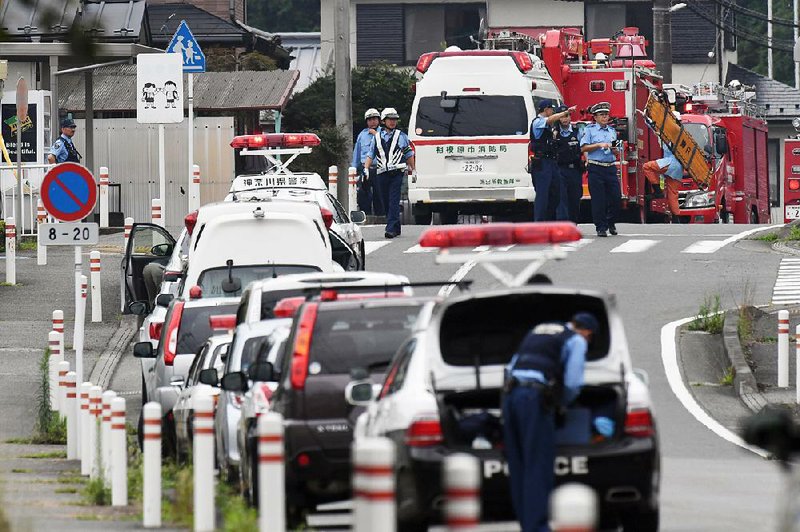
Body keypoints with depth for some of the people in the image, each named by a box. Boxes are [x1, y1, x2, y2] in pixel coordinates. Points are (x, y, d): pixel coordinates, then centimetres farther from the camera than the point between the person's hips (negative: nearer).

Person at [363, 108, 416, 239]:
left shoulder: (401, 136, 8)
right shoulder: (377, 137, 14)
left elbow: (409, 154, 13)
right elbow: (371, 155, 16)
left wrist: (413, 170, 10)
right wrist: (366, 168, 3)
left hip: (397, 173, -4)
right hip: (382, 174, 4)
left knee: (394, 202, -13)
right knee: (385, 202, 6)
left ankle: (391, 228, -18)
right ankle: (396, 228, 16)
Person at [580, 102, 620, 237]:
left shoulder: (612, 131, 17)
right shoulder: (589, 130, 3)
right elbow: (583, 148, -6)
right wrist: (599, 145, -14)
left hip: (610, 168, 4)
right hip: (596, 168, -4)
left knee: (616, 196, 0)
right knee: (598, 199, -4)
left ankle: (611, 222, 22)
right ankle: (601, 227, 2)